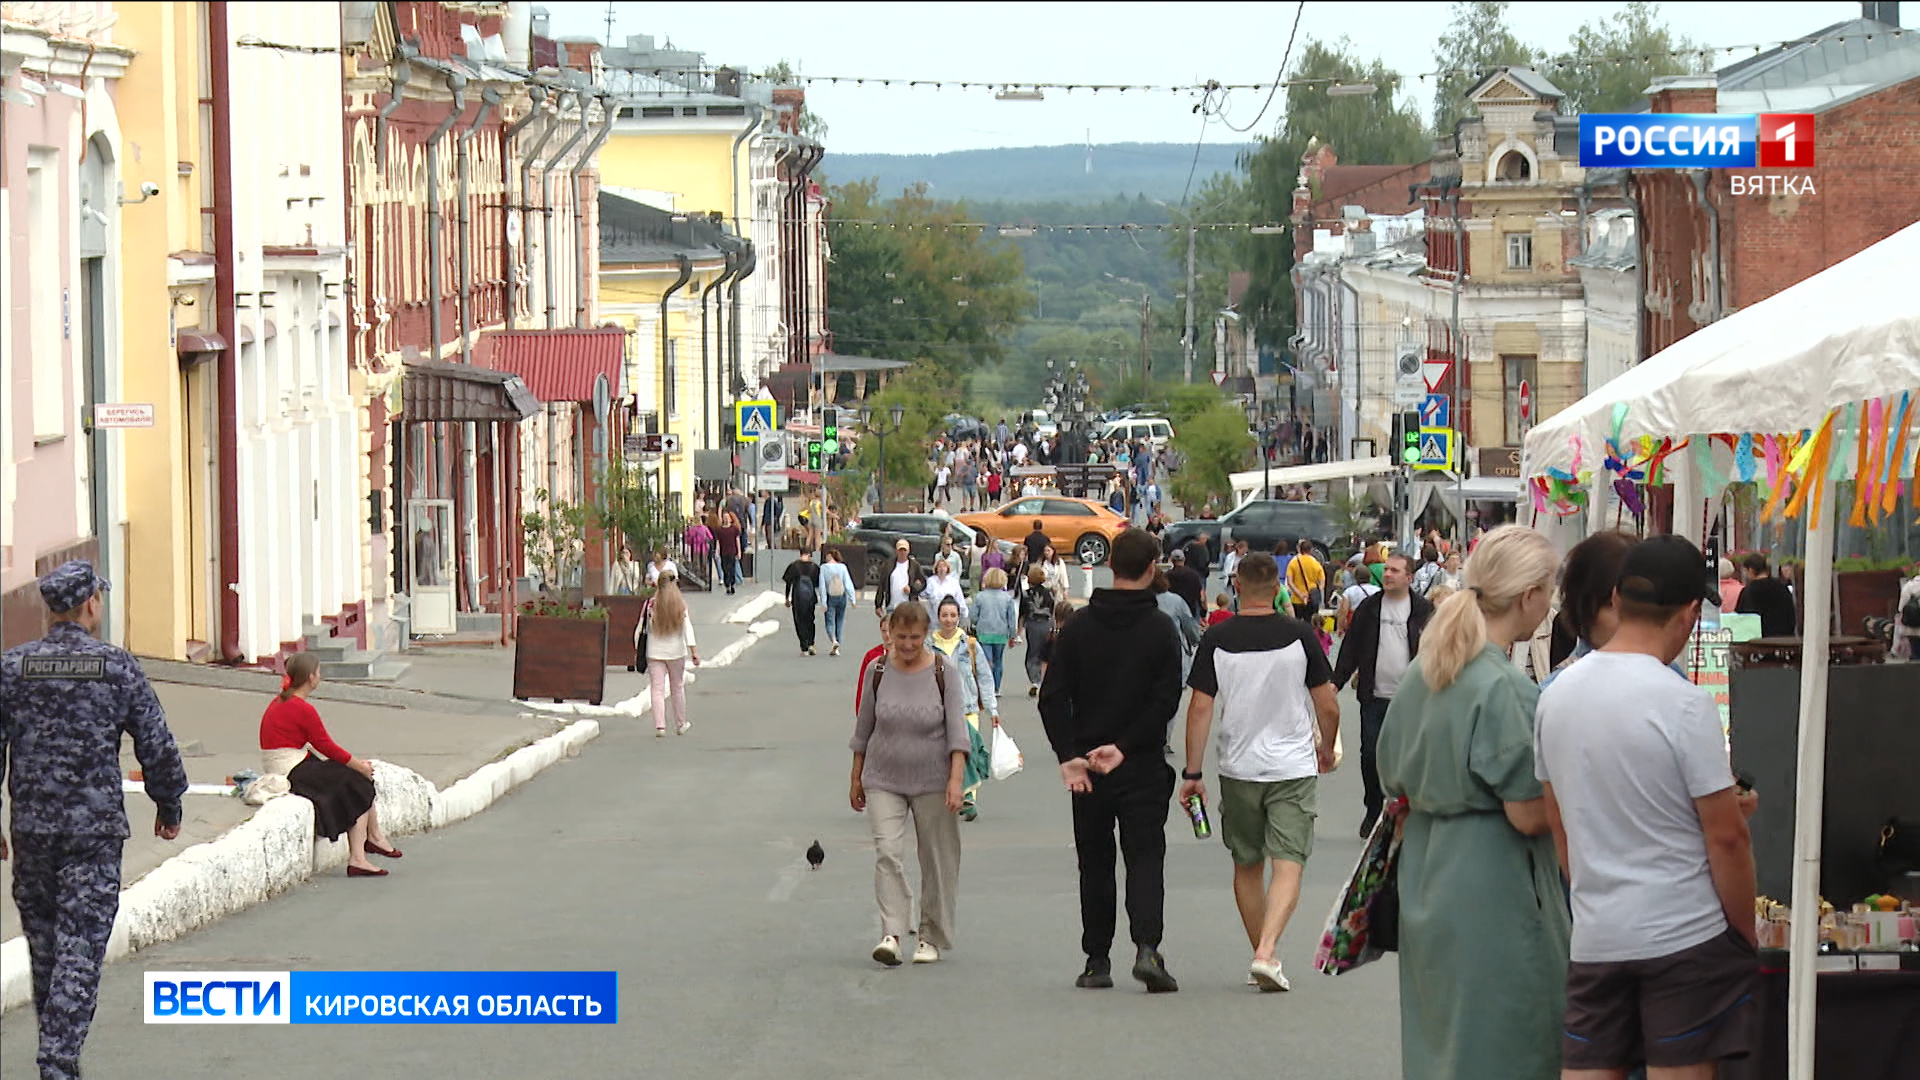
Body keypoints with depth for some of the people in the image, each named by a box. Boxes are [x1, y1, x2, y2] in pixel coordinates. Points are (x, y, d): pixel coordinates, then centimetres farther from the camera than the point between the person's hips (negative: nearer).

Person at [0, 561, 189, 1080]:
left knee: (43, 942, 16)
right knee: (80, 949, -2)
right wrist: (169, 806, 14)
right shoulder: (117, 667, -5)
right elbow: (157, 746, -1)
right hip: (96, 829, -3)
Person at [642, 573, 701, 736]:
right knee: (677, 687, 16)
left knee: (657, 690, 0)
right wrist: (694, 651, -10)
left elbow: (641, 629, -4)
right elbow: (688, 629, -9)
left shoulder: (650, 605, -6)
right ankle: (681, 724, 26)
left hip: (655, 653, -1)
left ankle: (660, 726, -11)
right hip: (676, 652, 1)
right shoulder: (681, 605, -5)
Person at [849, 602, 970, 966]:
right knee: (887, 853, -14)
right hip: (884, 779, 1)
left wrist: (956, 778, -16)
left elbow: (956, 727, -7)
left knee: (937, 859, 4)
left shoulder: (943, 672, -5)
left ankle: (931, 936, 16)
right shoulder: (878, 671, 0)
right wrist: (856, 779, 13)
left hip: (932, 781, -1)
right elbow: (864, 727, 9)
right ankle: (891, 933, -18)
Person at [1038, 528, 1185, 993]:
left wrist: (1070, 756, -7)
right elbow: (1167, 701, -12)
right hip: (1144, 766, -2)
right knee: (1145, 856, 0)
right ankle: (1147, 946, -20)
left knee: (1095, 863, 12)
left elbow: (1053, 697, -3)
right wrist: (1124, 747, -10)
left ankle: (1097, 960, 13)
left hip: (1085, 767, 2)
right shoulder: (1162, 629, -5)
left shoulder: (1078, 626, 3)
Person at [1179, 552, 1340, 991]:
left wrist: (1192, 772, 2)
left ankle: (1260, 955, 25)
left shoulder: (1216, 639, -5)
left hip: (1238, 769, 2)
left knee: (1247, 865, 17)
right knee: (1288, 864, -4)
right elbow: (1328, 708, -2)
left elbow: (1200, 709, -6)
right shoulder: (1299, 637, -6)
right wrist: (1326, 750, 18)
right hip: (1294, 766, -2)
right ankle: (1267, 952, -22)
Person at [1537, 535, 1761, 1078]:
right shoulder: (1684, 703, -14)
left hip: (1595, 937, 5)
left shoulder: (1559, 693, 6)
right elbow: (1725, 838, -11)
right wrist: (1746, 936, 1)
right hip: (1685, 935, -5)